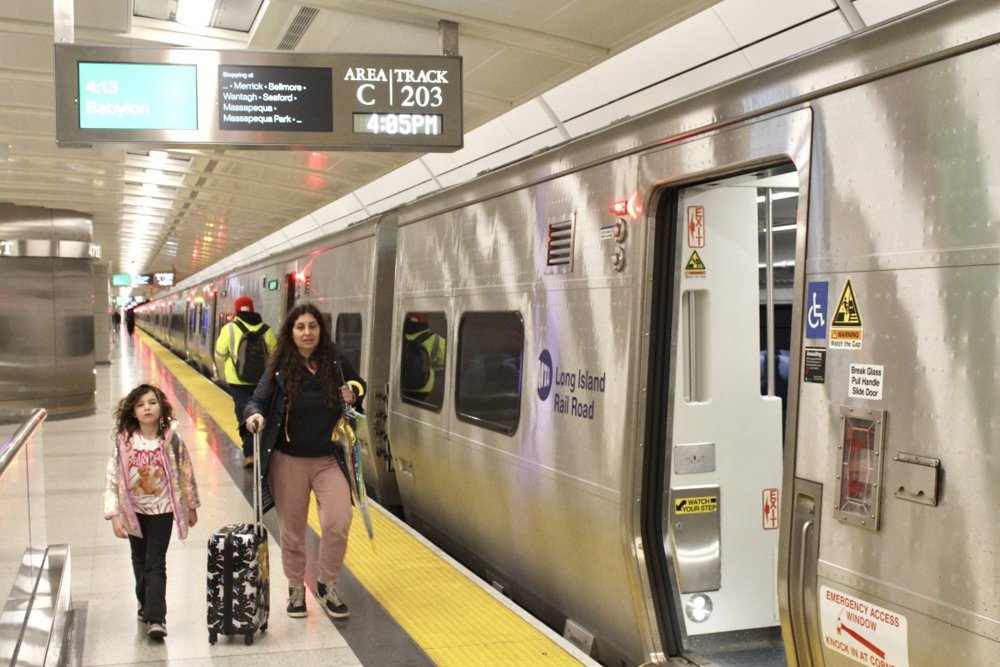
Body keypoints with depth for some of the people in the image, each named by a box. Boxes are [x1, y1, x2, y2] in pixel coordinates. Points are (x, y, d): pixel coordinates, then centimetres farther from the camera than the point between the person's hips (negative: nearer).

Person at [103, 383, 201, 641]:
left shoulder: (171, 440, -12)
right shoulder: (124, 442, -11)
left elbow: (186, 474, 1)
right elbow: (112, 479, -8)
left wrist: (191, 507, 9)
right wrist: (114, 515, -14)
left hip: (162, 509, -2)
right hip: (133, 511, 3)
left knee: (155, 563, -7)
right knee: (139, 561, 19)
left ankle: (156, 618, -5)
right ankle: (145, 604, 41)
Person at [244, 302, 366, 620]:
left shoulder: (335, 362, -2)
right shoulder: (280, 368, -6)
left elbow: (359, 385, 15)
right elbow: (257, 400, -3)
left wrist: (353, 395, -7)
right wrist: (255, 415, -25)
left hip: (329, 460, 1)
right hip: (288, 462, -1)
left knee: (339, 523, -11)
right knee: (292, 531, 9)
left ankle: (327, 585, 13)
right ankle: (296, 588, 32)